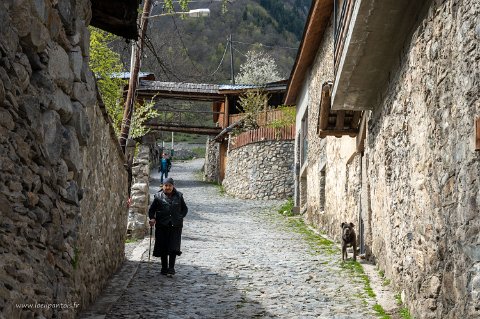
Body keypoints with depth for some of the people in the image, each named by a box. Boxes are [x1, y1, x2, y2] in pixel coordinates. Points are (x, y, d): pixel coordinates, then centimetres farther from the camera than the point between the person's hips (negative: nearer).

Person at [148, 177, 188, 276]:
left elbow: (185, 209, 17)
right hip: (162, 226, 0)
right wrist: (152, 218, -10)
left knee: (173, 247, -8)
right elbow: (151, 210, 8)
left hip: (175, 226, 0)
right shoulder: (158, 197, 3)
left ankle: (171, 268, -4)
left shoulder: (178, 196, 7)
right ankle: (164, 268, 16)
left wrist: (180, 217, 2)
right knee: (163, 248, 4)